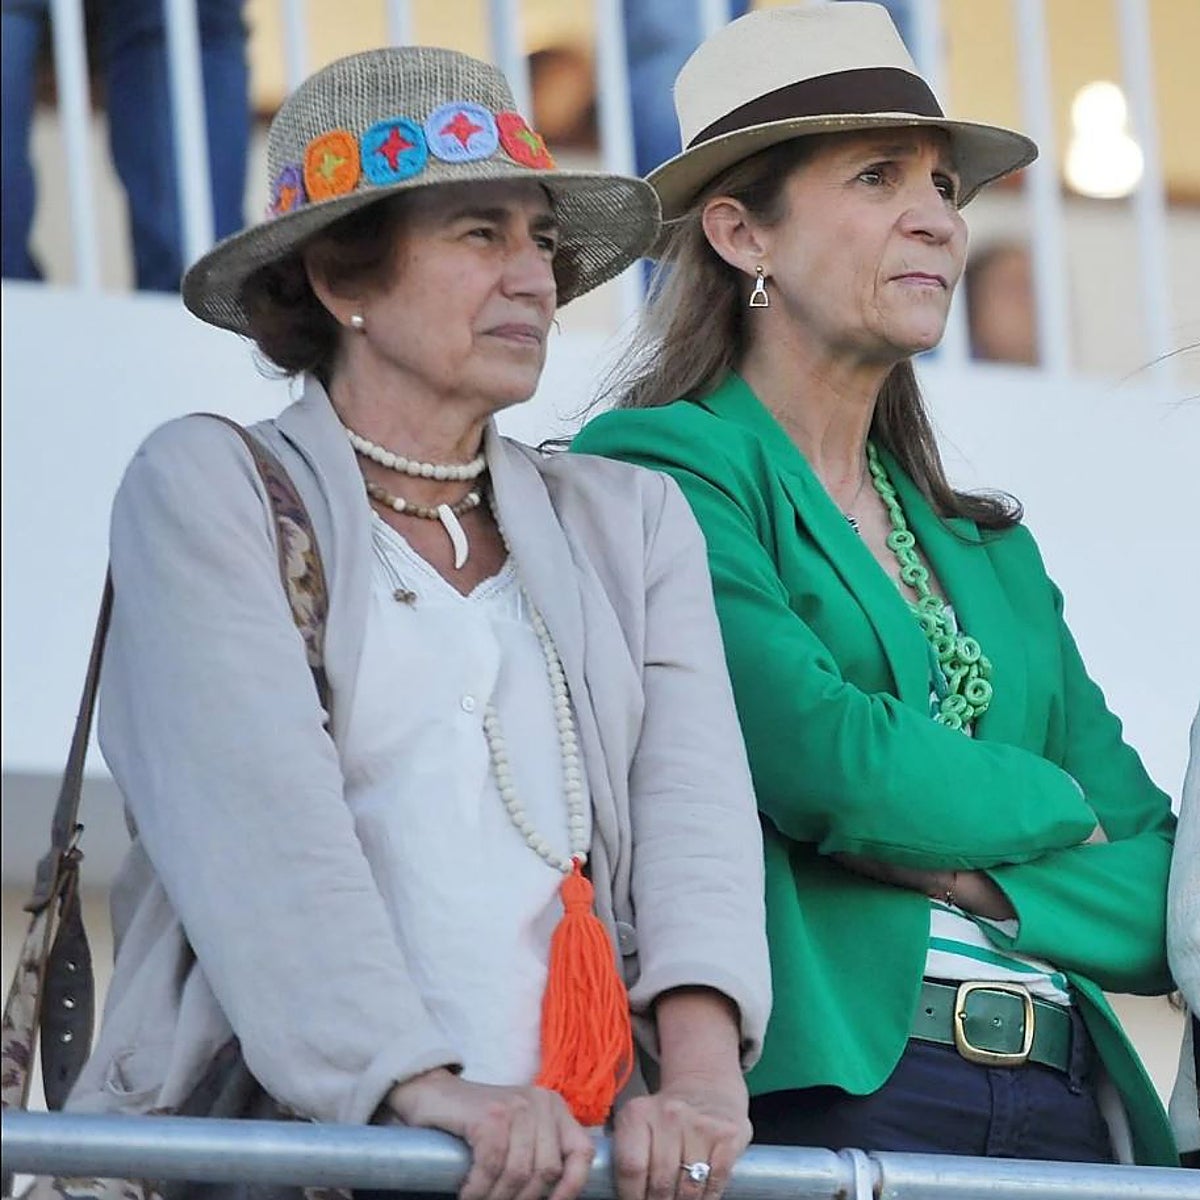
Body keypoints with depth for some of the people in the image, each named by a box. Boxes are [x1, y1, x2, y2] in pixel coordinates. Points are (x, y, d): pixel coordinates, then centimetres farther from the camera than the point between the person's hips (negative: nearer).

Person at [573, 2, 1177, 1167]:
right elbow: (815, 755, -14)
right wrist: (1048, 806, 3)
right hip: (824, 1084, -6)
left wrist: (975, 877, -5)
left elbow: (1166, 892, 14)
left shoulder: (991, 552, 22)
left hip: (1065, 1104, 6)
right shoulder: (658, 465, 2)